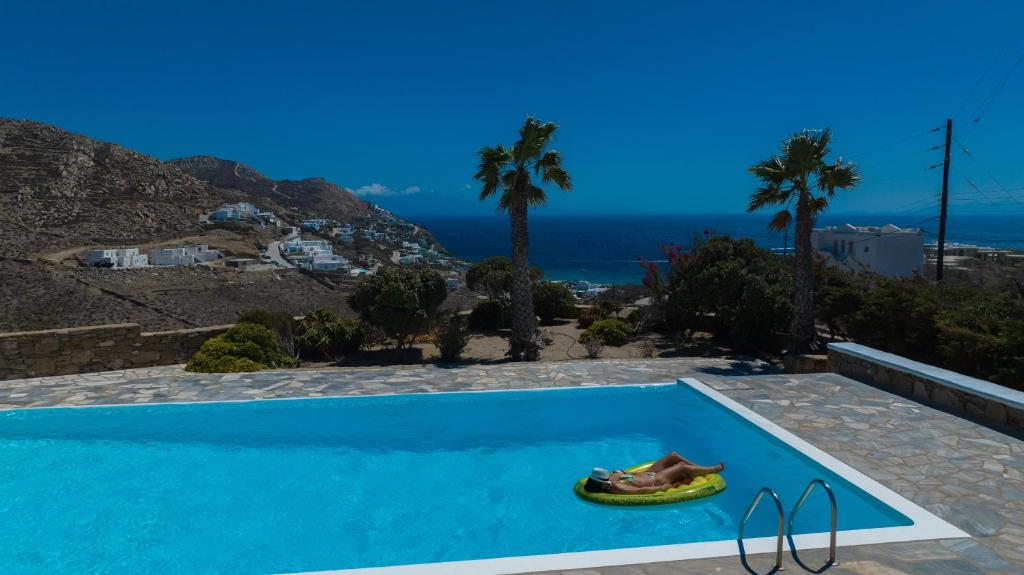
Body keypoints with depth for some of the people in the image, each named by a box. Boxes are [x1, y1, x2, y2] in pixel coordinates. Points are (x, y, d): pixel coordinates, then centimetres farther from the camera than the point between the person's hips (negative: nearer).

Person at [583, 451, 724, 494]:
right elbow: (641, 490, -33)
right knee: (682, 466, -2)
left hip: (647, 474, 8)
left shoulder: (613, 475, -9)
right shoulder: (617, 488, -34)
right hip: (655, 482, -8)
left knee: (673, 455, 7)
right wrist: (663, 488, -28)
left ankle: (701, 470, 26)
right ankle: (714, 469, 23)